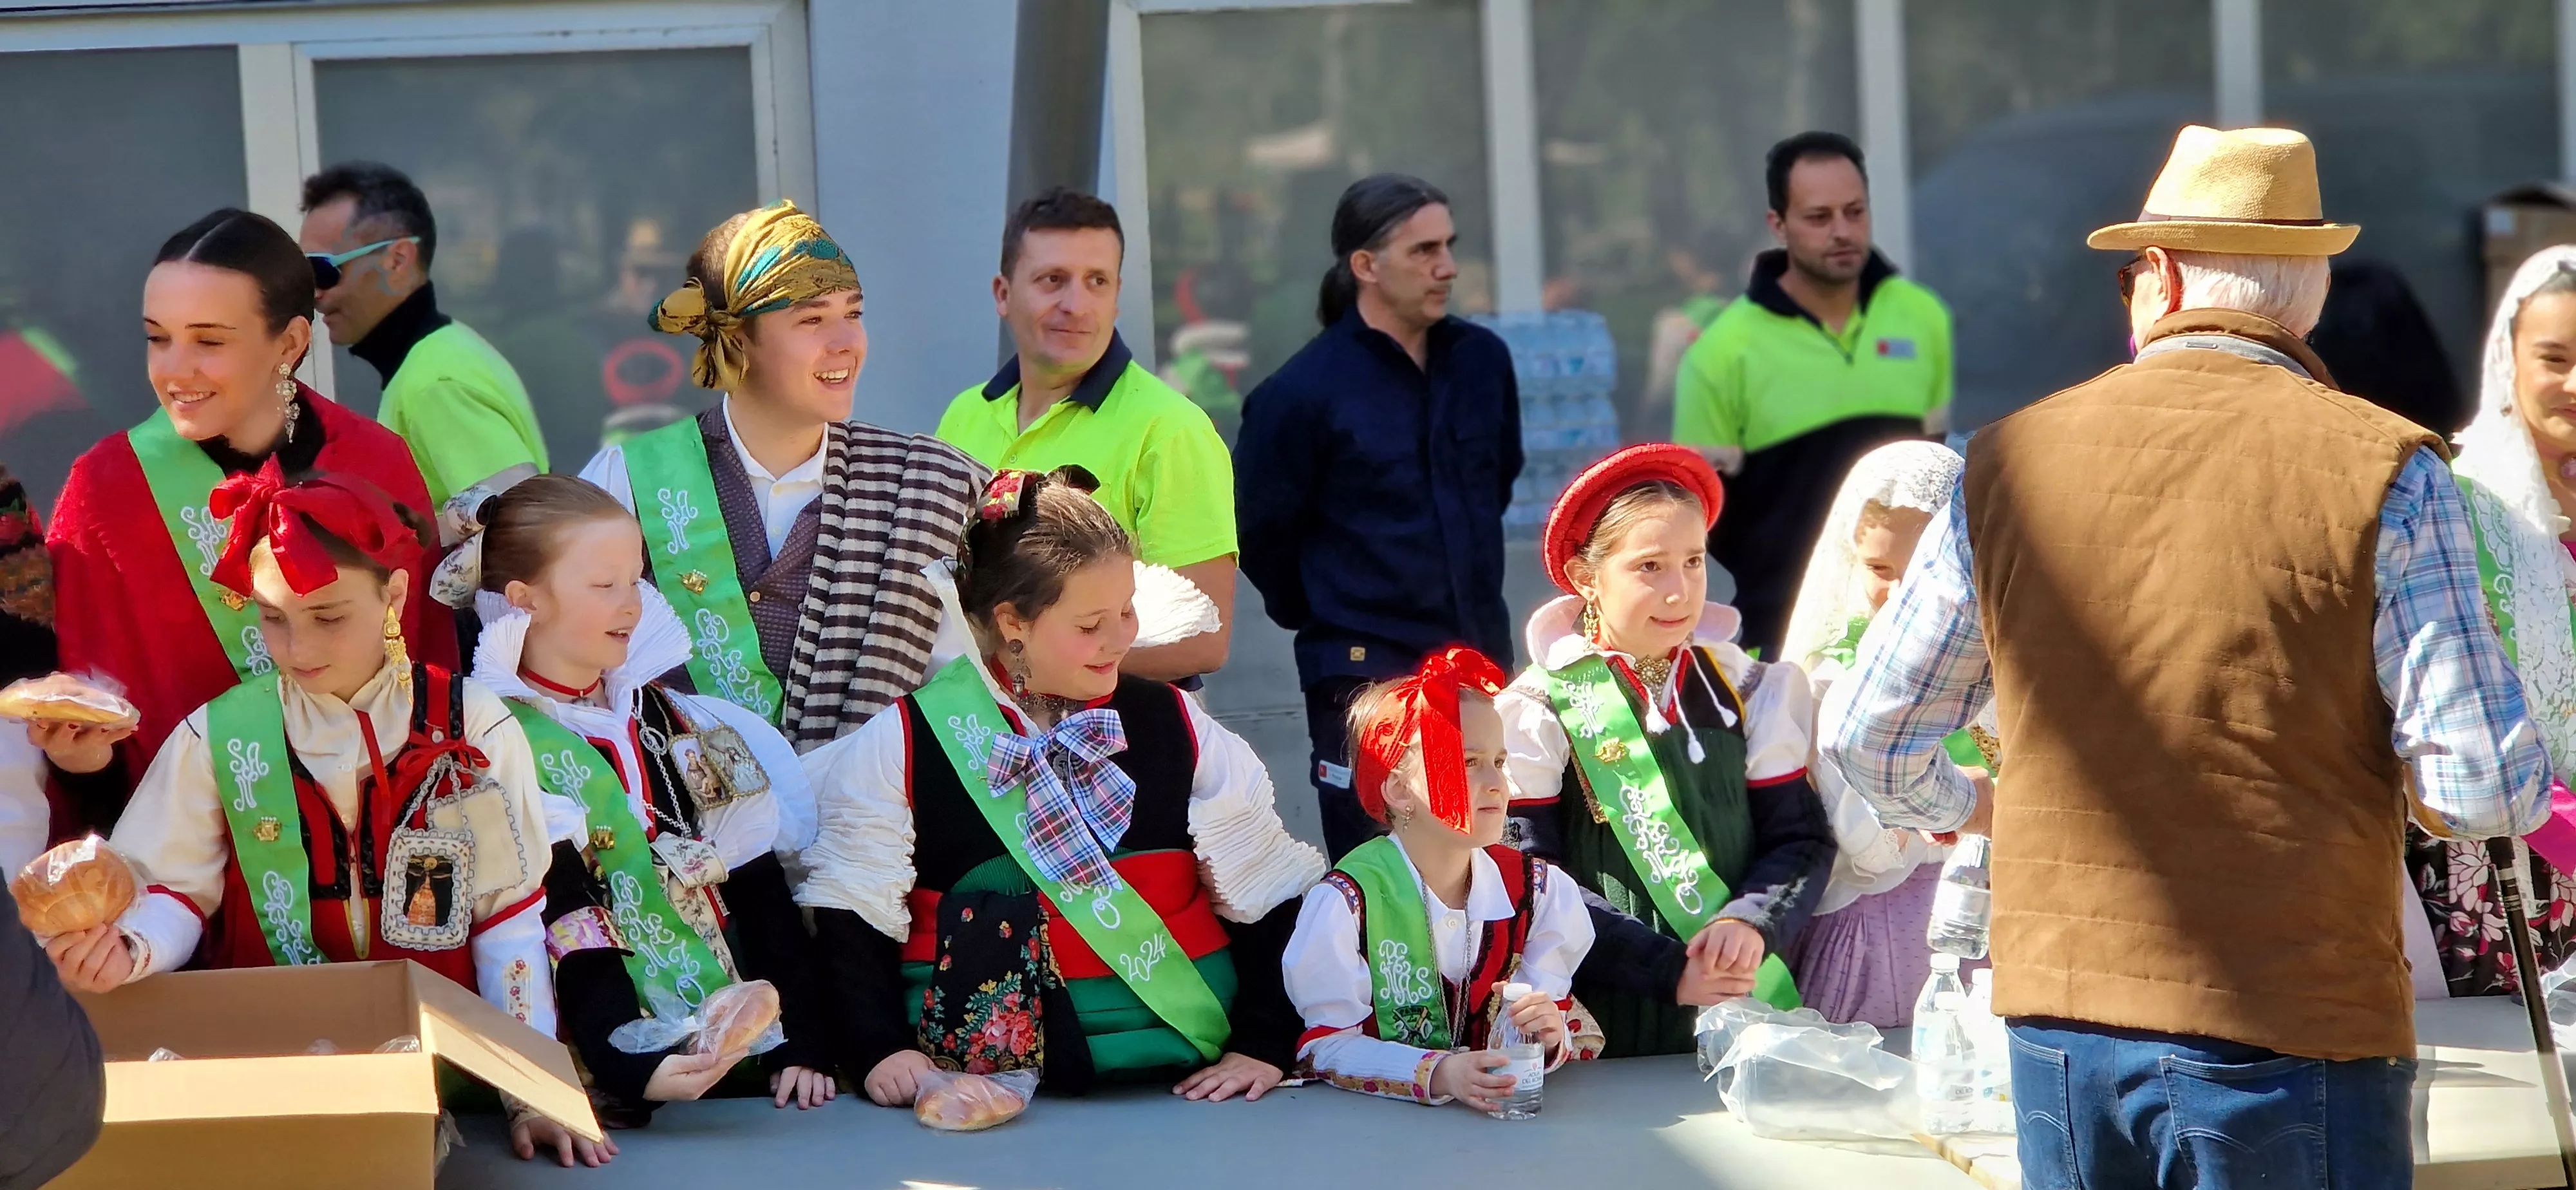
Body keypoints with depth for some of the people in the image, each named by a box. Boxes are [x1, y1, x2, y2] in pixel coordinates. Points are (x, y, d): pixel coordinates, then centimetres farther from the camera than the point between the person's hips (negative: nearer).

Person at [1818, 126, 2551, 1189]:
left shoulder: (2009, 463, 3)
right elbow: (2489, 791, -13)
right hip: (2292, 1025, -3)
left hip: (2059, 1024, 4)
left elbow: (1868, 742, 9)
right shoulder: (2383, 472, -8)